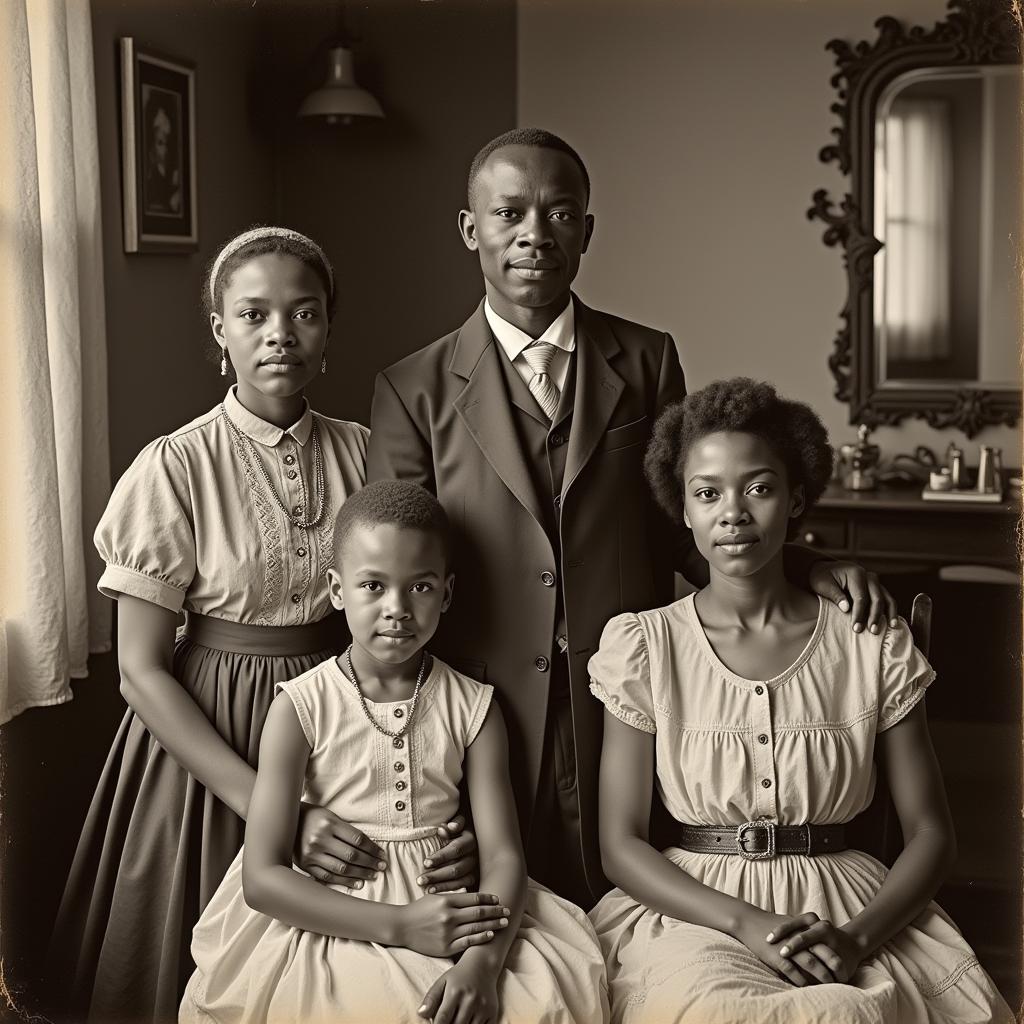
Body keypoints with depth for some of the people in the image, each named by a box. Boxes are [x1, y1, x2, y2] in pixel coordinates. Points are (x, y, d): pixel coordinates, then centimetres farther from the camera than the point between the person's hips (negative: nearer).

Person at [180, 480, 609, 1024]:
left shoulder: (472, 706, 3)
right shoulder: (300, 707, -4)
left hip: (450, 905, 2)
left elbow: (503, 855, -5)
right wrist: (399, 926, -20)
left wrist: (483, 960, -25)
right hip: (330, 916, -2)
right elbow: (262, 877, -10)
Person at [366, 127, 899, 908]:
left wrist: (804, 572, -5)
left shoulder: (648, 361, 8)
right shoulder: (414, 391, 2)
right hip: (484, 734, -1)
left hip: (626, 724, 1)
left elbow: (681, 521, 11)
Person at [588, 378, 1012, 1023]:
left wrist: (858, 935, -16)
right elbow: (622, 843, -1)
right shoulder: (644, 645, 1)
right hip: (695, 910, -1)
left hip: (853, 913, 1)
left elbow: (930, 832, 3)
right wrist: (748, 924, -16)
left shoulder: (875, 645, 3)